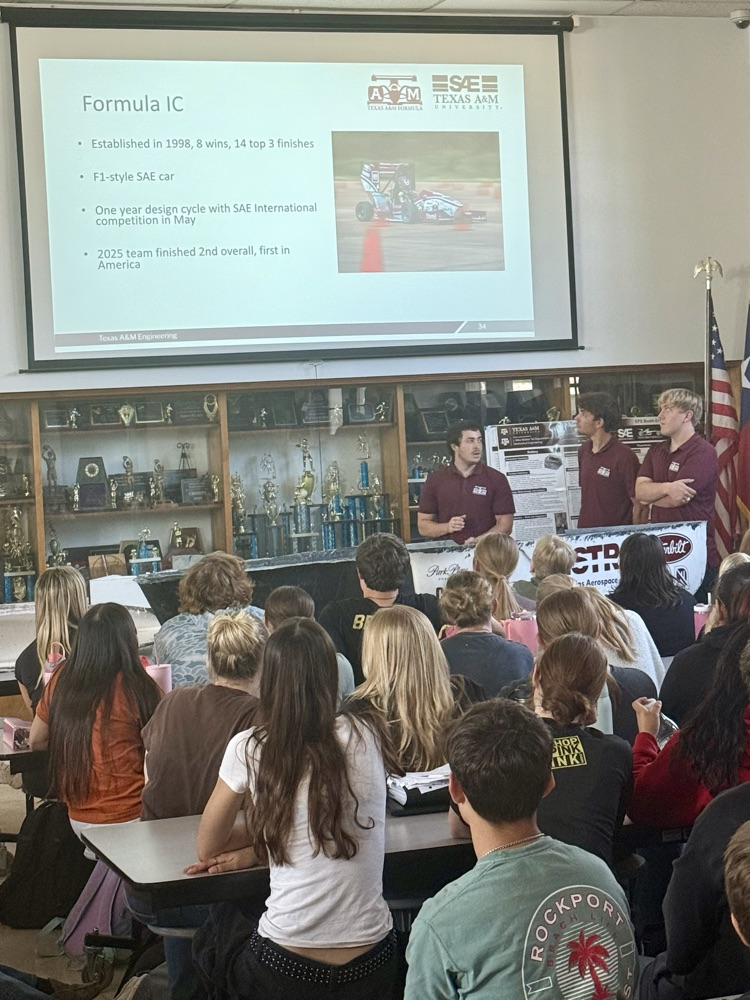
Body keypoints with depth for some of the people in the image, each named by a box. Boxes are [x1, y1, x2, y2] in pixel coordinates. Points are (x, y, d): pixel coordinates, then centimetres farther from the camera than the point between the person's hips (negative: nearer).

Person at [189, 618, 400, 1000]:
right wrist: (260, 848, 8)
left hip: (285, 969, -2)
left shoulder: (249, 749, -9)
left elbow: (208, 848, 7)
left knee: (217, 926, 32)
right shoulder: (365, 738, -3)